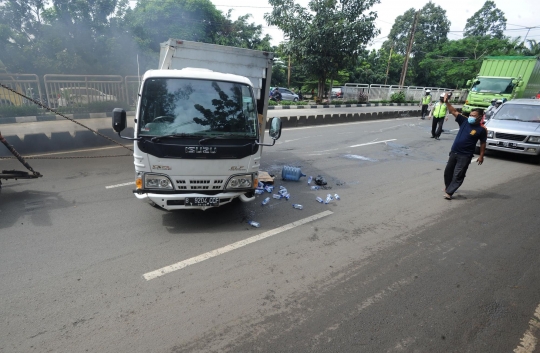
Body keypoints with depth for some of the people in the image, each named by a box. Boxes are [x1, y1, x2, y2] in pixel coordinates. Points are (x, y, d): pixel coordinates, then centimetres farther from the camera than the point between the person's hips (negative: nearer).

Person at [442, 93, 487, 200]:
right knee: (448, 171, 15)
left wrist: (481, 156, 0)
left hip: (465, 156, -4)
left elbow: (482, 143, 1)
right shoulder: (464, 121, 0)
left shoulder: (481, 130, -8)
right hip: (453, 152, 5)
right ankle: (448, 186, 36)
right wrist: (447, 102, -16)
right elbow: (454, 112, -5)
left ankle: (449, 192, 2)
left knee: (458, 175, -2)